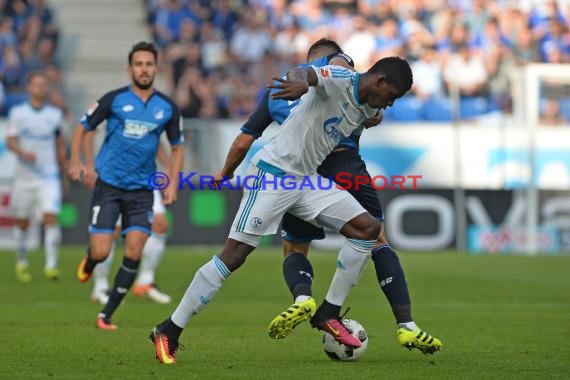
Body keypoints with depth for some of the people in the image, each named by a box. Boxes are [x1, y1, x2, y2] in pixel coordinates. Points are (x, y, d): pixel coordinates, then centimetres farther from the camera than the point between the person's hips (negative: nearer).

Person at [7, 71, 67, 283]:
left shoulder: (55, 114, 7)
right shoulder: (18, 113, 2)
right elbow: (10, 141, -5)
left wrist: (64, 175, 17)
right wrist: (23, 153, -26)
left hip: (49, 177, 0)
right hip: (25, 176, 0)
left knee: (51, 217, -15)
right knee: (22, 223, 7)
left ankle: (51, 265, -17)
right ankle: (21, 263, 25)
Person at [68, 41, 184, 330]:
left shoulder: (167, 108, 4)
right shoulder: (114, 99, -3)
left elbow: (177, 147, 15)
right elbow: (82, 129, 5)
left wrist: (172, 183, 4)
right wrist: (76, 161, -9)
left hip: (142, 190, 2)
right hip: (108, 186, -2)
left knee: (134, 253, -11)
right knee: (101, 253, -8)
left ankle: (106, 315, 0)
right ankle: (88, 263, 32)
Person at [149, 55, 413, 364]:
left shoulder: (368, 107, 10)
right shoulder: (339, 80, -15)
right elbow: (305, 73, -38)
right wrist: (301, 82, -62)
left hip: (307, 181, 8)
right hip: (272, 174, -8)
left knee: (367, 227, -4)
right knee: (235, 254, -11)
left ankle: (328, 315, 3)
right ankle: (169, 331, -4)